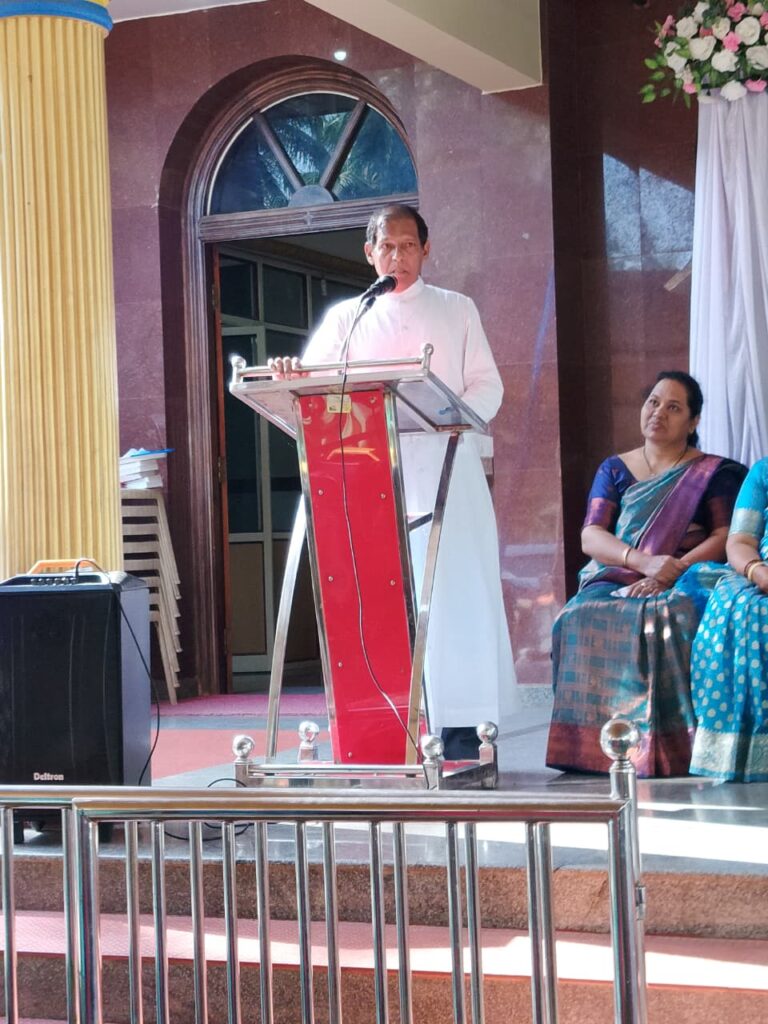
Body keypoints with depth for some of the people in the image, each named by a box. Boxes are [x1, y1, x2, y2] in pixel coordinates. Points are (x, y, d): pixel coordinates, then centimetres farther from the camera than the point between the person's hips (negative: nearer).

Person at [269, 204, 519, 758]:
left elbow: (487, 385, 8)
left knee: (453, 592, -7)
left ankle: (462, 729, -7)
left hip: (445, 468, -1)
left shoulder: (457, 310, 16)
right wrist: (293, 372, -21)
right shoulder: (346, 317, 16)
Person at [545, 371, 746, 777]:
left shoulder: (713, 473, 14)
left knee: (666, 619, -39)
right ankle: (590, 742, -31)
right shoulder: (614, 470, 19)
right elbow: (590, 537, 6)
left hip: (686, 581, -2)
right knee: (580, 619, -32)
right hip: (615, 582, 3)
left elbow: (726, 537, 0)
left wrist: (671, 572, -17)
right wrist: (644, 561, -15)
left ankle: (664, 750, -36)